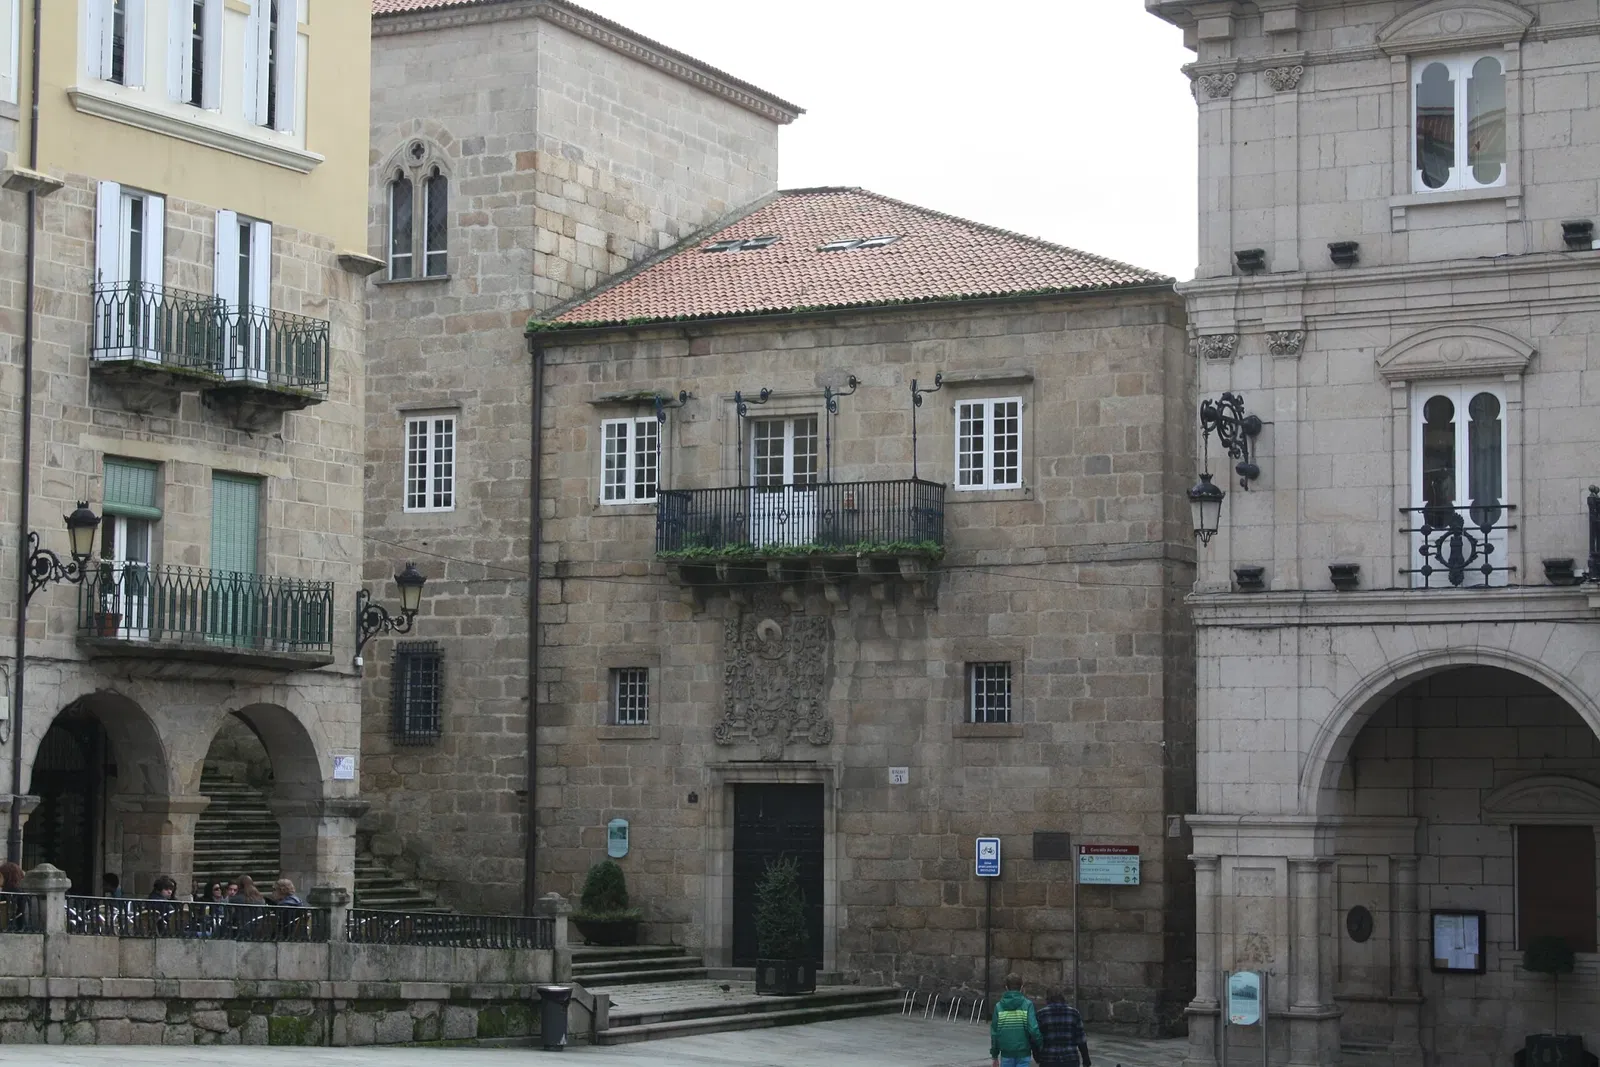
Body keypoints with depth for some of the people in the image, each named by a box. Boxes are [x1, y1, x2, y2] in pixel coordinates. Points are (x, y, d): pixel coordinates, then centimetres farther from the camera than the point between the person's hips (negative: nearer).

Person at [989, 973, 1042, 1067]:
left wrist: (995, 1056, 10)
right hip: (1023, 1053, -2)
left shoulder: (999, 1007, 0)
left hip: (1006, 1053, 2)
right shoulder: (1027, 1005, -6)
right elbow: (1033, 1029, -14)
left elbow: (994, 1032, 2)